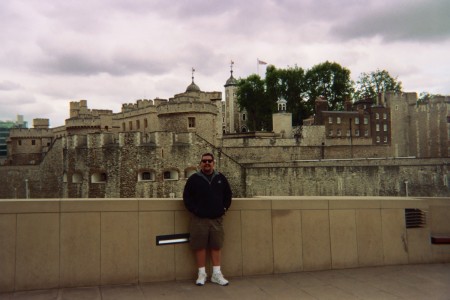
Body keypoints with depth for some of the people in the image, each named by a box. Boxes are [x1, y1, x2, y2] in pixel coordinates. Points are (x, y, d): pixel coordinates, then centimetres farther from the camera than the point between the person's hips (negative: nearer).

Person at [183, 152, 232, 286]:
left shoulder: (221, 178, 9)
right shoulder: (194, 179, 1)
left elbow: (228, 195, 15)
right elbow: (187, 196, 1)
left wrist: (224, 208, 5)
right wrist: (193, 210, -6)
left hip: (217, 219, 2)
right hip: (199, 219, -2)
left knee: (216, 246, 6)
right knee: (200, 246, 1)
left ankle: (216, 274, 16)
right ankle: (202, 274, 13)